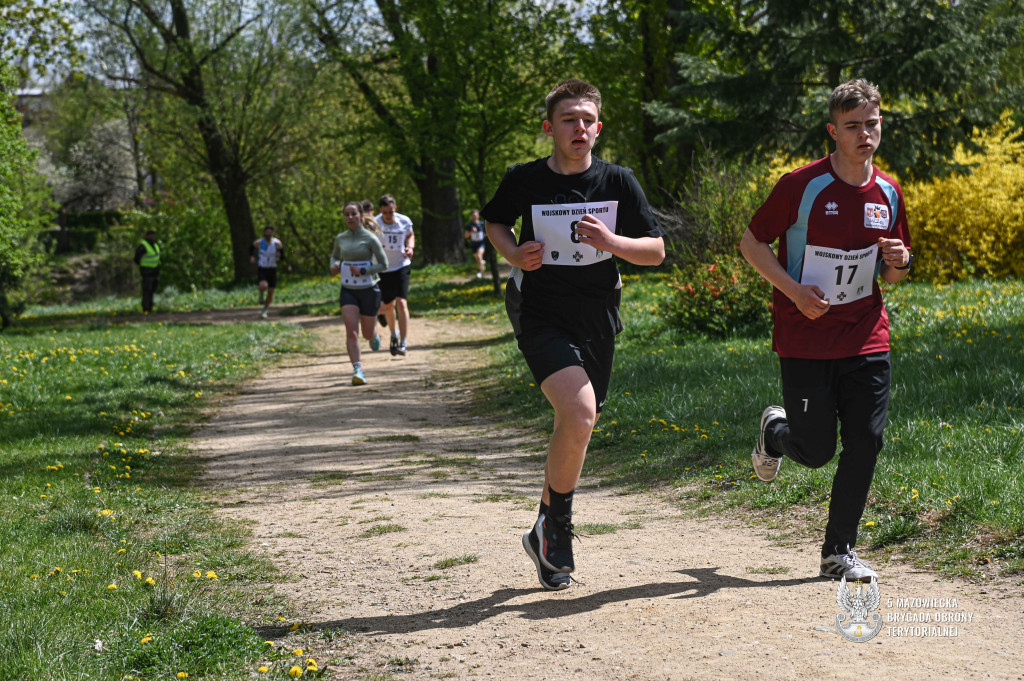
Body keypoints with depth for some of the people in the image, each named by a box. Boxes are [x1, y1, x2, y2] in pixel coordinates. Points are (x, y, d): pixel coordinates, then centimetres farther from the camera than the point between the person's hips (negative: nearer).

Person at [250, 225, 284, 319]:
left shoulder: (277, 243, -11)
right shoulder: (258, 243, -10)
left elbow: (282, 258, -6)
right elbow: (251, 248, 13)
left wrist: (279, 255, -28)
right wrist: (252, 256, -4)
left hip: (272, 269, 2)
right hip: (261, 269, -2)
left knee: (270, 293, 7)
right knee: (263, 286, -31)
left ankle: (264, 310, 34)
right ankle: (261, 294, 9)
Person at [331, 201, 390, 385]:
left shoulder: (370, 238, -9)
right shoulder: (340, 238, 4)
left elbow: (384, 264, -7)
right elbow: (335, 256, 22)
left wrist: (362, 271, -19)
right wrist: (334, 266, -1)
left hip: (369, 289, -2)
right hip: (348, 289, 2)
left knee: (367, 333, 10)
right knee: (351, 331, -15)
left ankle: (375, 335, 47)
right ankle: (358, 370, -17)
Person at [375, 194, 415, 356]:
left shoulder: (405, 221, -8)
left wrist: (410, 248, -7)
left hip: (401, 266, 0)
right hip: (382, 269, 0)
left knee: (401, 302, -15)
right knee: (388, 306, 11)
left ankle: (404, 343, -15)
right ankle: (394, 334, 41)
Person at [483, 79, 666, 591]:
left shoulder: (619, 183, -2)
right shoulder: (523, 181, -5)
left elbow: (656, 251, 1)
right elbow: (494, 221, 15)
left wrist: (610, 240, -18)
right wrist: (514, 253, -6)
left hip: (597, 321, 3)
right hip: (541, 316, -3)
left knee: (575, 430, 12)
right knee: (579, 414, -25)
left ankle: (545, 534, 35)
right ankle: (556, 527, -6)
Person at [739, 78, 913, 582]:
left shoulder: (888, 193, 5)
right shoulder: (802, 185, -10)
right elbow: (751, 243, -3)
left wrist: (898, 264, -8)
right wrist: (794, 291, -16)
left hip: (865, 337, 4)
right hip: (805, 338, -4)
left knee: (866, 443, -4)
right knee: (816, 451, 0)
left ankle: (839, 552, 11)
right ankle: (775, 431, 37)